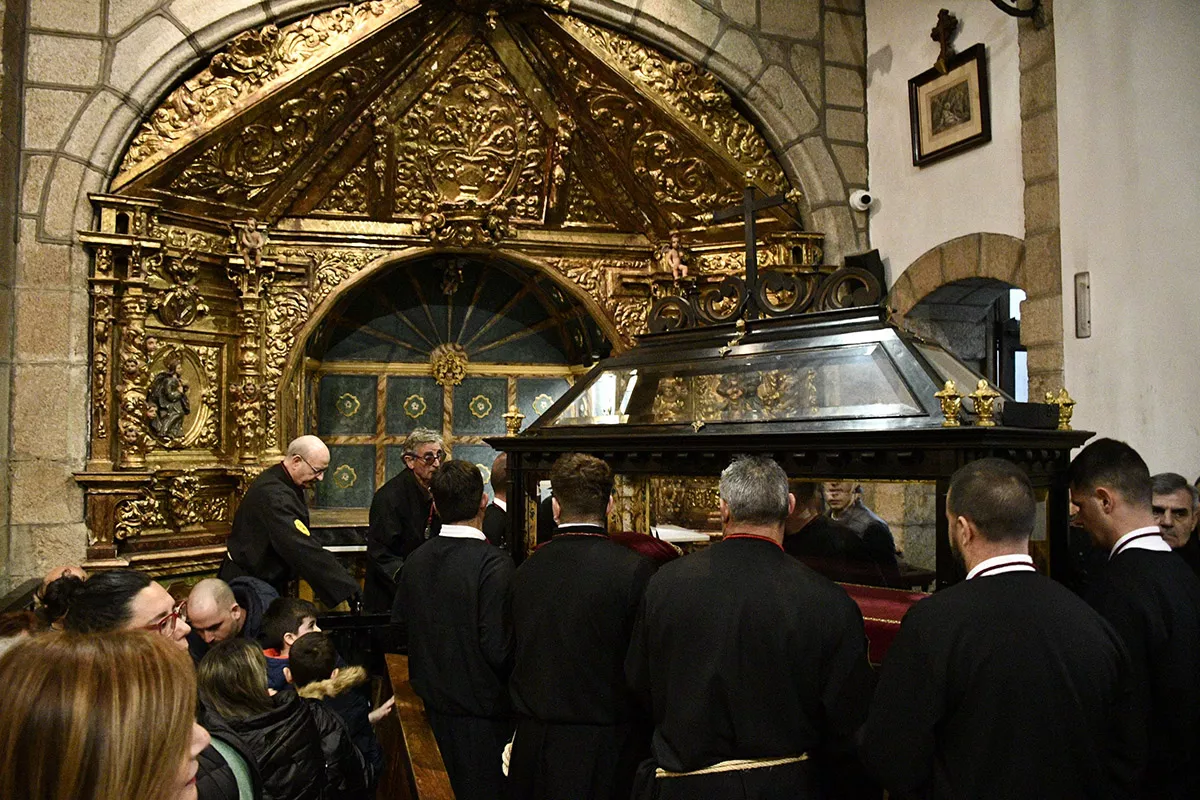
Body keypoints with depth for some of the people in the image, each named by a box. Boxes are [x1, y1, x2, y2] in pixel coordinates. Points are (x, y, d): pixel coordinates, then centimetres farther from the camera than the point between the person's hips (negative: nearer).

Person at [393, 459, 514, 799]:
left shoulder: (416, 559, -4)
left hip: (435, 698, 6)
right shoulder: (494, 564, -24)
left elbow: (399, 625, 6)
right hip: (480, 705, -6)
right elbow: (497, 650, -26)